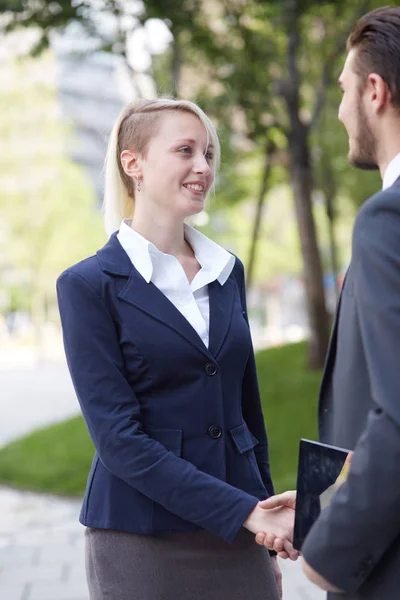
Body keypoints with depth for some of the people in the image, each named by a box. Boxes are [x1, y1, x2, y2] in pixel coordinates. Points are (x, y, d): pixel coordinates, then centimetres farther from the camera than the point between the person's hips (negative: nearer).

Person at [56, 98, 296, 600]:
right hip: (141, 543, -4)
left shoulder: (227, 271, 8)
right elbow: (119, 437, -14)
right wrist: (246, 512, -18)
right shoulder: (89, 285, -7)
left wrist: (268, 525, 14)